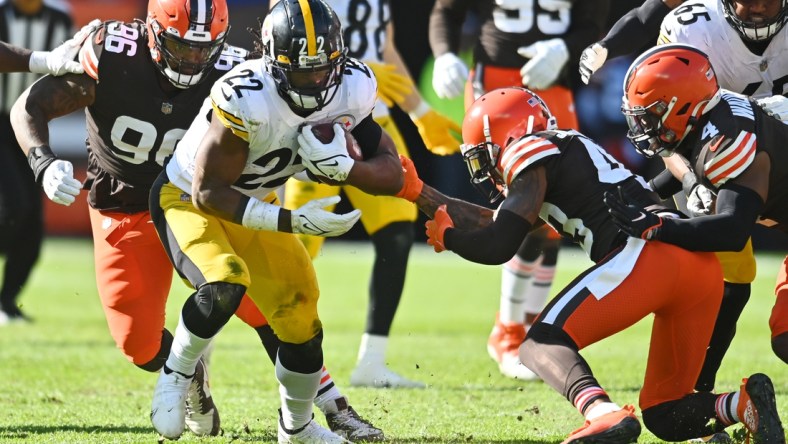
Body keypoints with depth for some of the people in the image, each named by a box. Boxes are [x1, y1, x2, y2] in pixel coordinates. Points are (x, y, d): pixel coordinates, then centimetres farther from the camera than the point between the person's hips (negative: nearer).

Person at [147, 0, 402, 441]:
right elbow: (208, 192, -30)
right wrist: (288, 221, -38)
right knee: (226, 284, -33)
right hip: (189, 200, -6)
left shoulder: (352, 90, -18)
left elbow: (392, 175, -11)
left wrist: (344, 167, -32)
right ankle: (175, 377, -6)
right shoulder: (246, 100, -37)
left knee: (301, 323, 6)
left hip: (255, 205, 6)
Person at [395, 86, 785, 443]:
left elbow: (496, 247, -1)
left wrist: (446, 237, 19)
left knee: (541, 343, -4)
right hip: (702, 265, 8)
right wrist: (418, 193, 44)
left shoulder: (531, 153, 7)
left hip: (647, 254, -8)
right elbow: (492, 222, 40)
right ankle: (746, 404, -13)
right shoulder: (568, 152, 34)